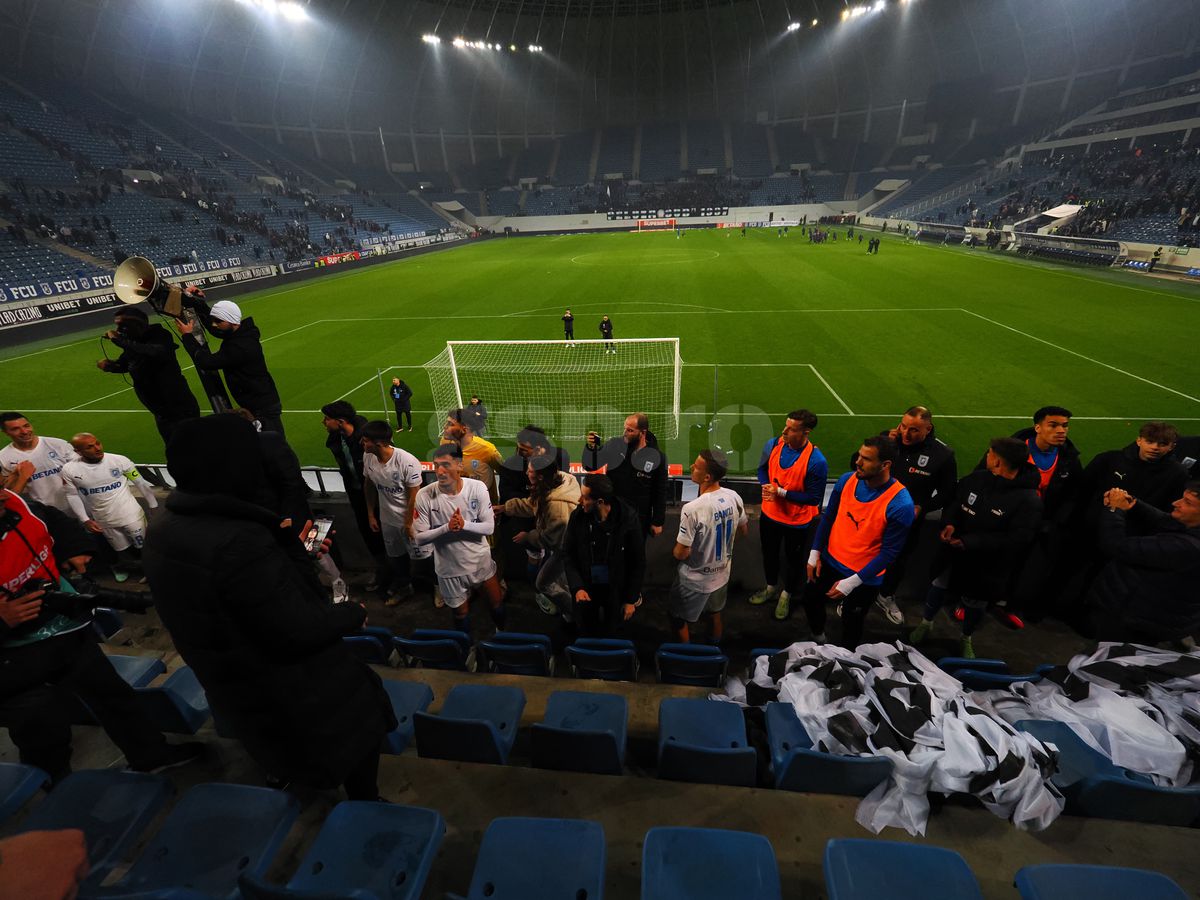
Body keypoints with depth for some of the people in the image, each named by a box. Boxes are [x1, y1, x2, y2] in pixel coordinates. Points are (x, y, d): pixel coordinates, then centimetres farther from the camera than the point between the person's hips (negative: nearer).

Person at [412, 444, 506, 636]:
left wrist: (464, 524, -31)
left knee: (497, 603, 21)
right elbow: (419, 538, -14)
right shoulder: (424, 496, -18)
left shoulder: (478, 488, -16)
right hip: (450, 568, -1)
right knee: (461, 613, 21)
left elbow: (489, 527, -13)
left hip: (481, 562, 1)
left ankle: (502, 632, 53)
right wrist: (447, 528, -30)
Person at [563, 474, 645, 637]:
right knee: (586, 633, 17)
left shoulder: (628, 520, -21)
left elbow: (638, 562, -10)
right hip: (586, 587, 2)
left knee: (610, 632, 16)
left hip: (616, 589, -1)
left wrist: (631, 600, -7)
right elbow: (569, 556, -5)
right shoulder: (577, 517, -16)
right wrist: (577, 587, -18)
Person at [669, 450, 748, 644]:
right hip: (722, 574, 6)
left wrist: (674, 551, -3)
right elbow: (744, 530, 4)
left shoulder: (692, 509, -34)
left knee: (679, 620, 19)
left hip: (695, 580, -6)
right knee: (715, 614, 30)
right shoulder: (734, 497, -15)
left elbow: (682, 553, -25)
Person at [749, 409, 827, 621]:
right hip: (769, 514, 4)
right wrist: (766, 486, -15)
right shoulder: (773, 444, -15)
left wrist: (781, 492, -28)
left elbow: (814, 498, -22)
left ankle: (787, 595, 47)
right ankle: (771, 587, 52)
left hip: (797, 522, -4)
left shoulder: (816, 461, -29)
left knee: (794, 561, 20)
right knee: (769, 554, 25)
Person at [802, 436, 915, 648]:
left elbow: (889, 552, -20)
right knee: (810, 599, 23)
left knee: (851, 624, 16)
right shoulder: (846, 480, -13)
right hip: (829, 561, 5)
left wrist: (852, 582, -20)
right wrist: (814, 553, 0)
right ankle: (818, 637, 54)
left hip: (864, 577, -5)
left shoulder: (900, 504, -27)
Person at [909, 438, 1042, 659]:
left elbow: (1017, 540, -28)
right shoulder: (975, 478, -9)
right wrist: (949, 523, -16)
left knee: (975, 603, 21)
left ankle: (966, 639, 49)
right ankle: (926, 623, 46)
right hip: (954, 552, 4)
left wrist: (970, 542, -32)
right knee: (939, 586, 20)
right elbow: (954, 502, 5)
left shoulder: (1029, 500, -25)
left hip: (987, 565, -3)